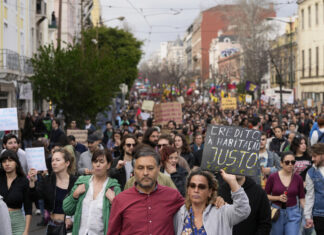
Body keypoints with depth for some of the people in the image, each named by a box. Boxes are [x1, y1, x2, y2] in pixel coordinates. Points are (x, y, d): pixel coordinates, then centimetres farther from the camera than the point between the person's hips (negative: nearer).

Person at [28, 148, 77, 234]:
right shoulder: (46, 181, 1)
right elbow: (35, 196, -13)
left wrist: (72, 218, -13)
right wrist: (32, 182, -28)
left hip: (69, 226, -2)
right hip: (53, 226, 2)